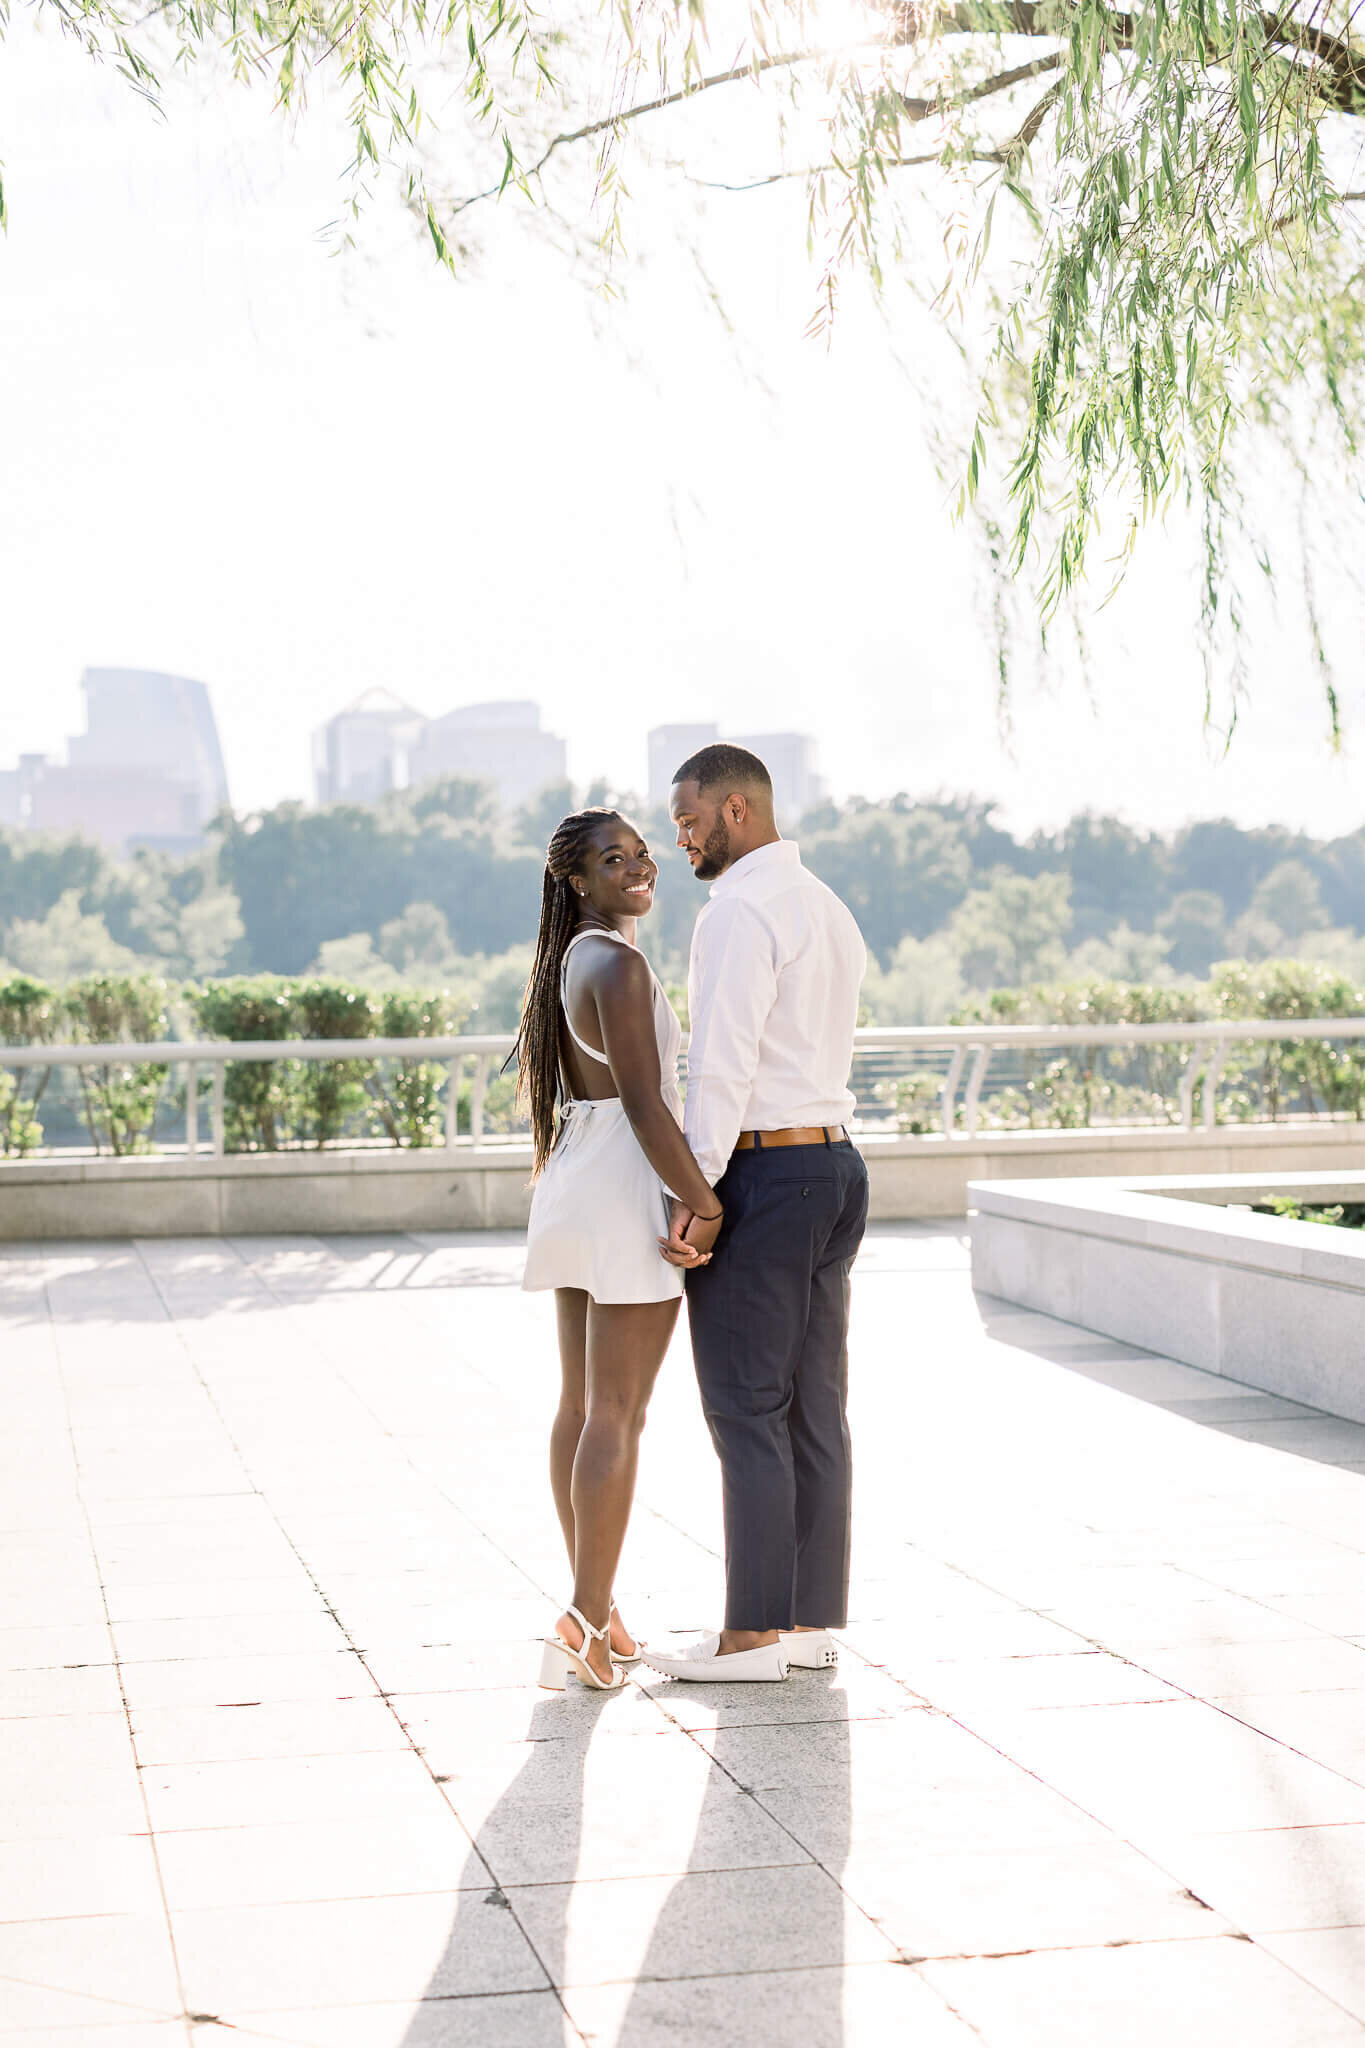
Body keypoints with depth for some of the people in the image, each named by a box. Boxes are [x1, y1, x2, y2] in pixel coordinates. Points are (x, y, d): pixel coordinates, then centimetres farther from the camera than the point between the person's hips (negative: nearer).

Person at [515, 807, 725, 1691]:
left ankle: (595, 1610, 20)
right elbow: (644, 1105, -22)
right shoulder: (619, 964, -16)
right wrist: (706, 1205, -16)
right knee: (619, 1415, -8)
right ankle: (586, 1623, -9)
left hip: (576, 1180, 10)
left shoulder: (572, 959, 14)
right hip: (630, 1187, -10)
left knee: (582, 1406, 12)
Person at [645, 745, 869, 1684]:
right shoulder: (831, 910, 18)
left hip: (761, 1175, -9)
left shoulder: (741, 910, -13)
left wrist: (694, 1192, -19)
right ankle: (814, 1620, 14)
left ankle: (755, 1632, 0)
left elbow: (724, 1064, -20)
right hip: (836, 1162, 10)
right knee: (815, 1406, 10)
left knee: (746, 1410, -4)